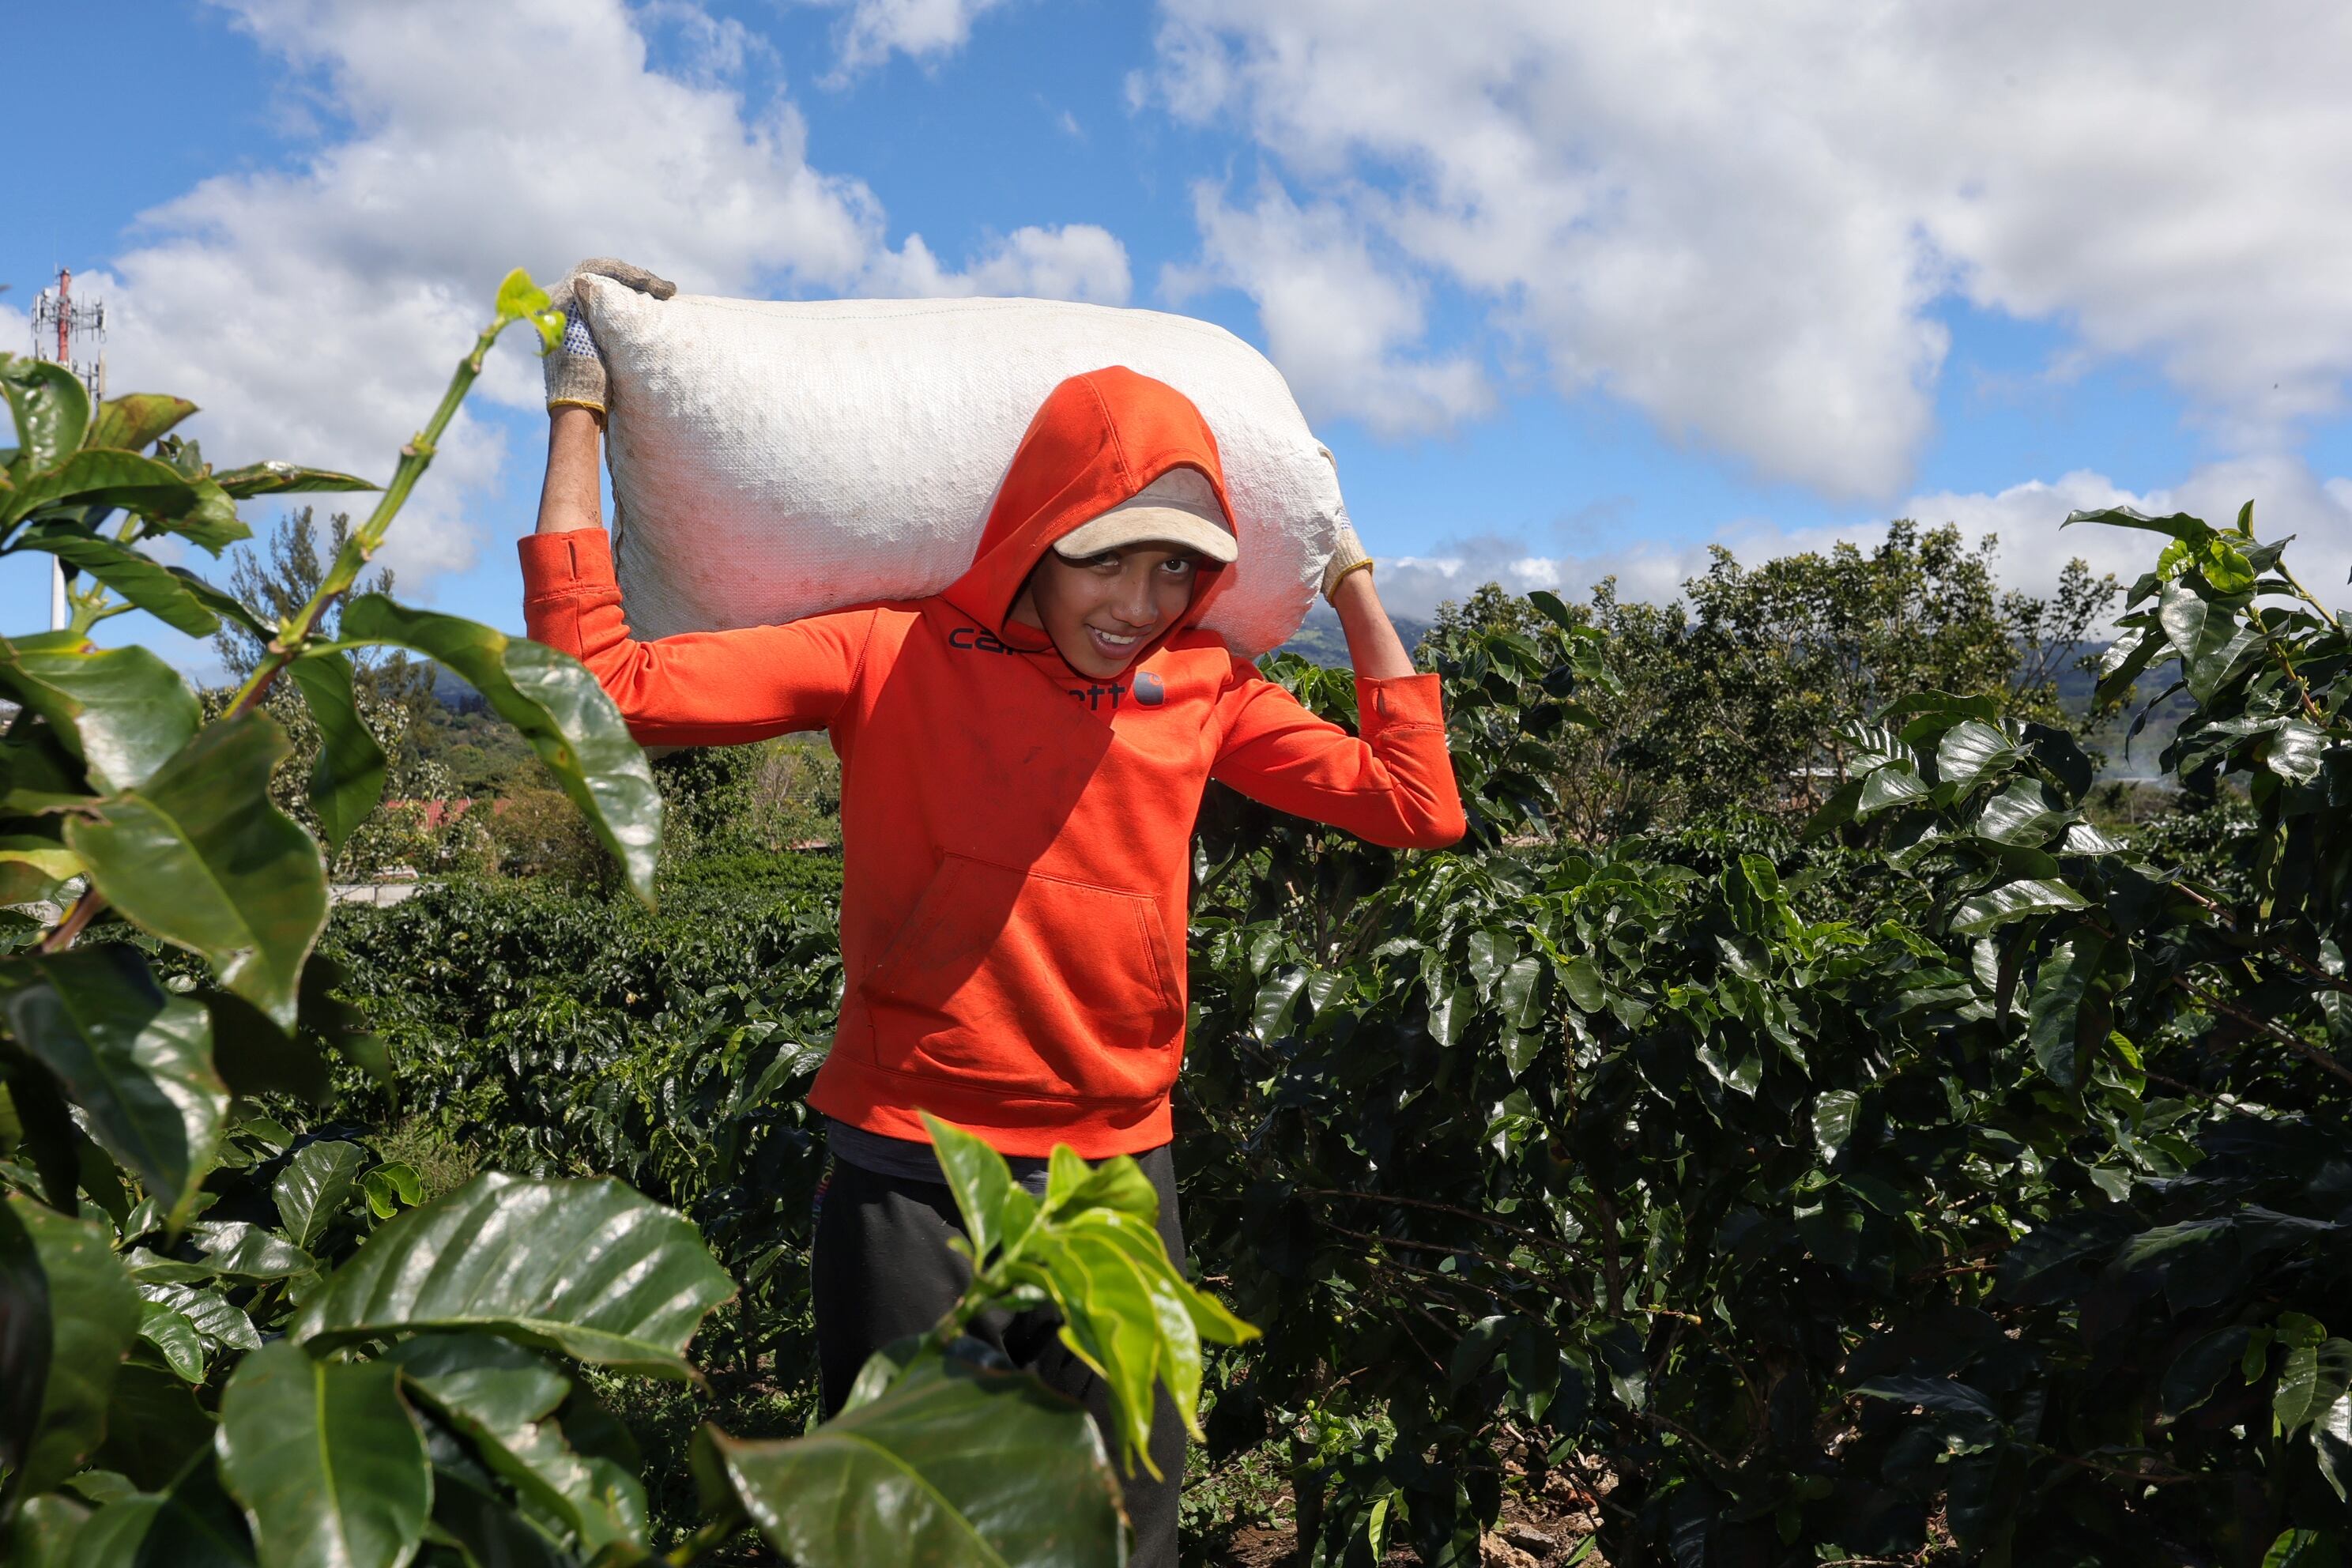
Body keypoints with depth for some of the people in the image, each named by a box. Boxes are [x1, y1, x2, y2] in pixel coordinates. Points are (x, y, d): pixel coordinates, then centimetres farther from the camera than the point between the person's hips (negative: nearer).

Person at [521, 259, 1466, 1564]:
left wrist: (1348, 571, 7)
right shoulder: (899, 655, -6)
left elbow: (1416, 804, 3)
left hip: (1120, 1174, 3)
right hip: (913, 1181, -3)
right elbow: (601, 678, -12)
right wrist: (580, 410, -5)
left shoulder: (1199, 690, 4)